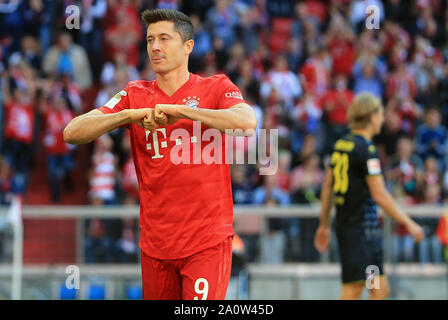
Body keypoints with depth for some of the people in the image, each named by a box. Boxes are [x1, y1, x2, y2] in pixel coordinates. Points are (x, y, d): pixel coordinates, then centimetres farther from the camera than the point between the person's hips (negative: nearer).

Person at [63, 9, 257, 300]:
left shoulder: (216, 88, 1)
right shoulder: (135, 96, 9)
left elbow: (247, 123, -21)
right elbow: (72, 133, -1)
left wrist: (179, 110, -22)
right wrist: (129, 115, -16)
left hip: (207, 240, -3)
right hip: (155, 242, 3)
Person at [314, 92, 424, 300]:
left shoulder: (341, 144, 12)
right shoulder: (367, 149, -14)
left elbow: (327, 188, 17)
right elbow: (380, 196, -17)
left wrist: (324, 225, 25)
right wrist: (408, 223, -10)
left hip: (344, 225, 9)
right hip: (362, 227, -9)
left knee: (381, 290, 12)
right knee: (352, 291, -9)